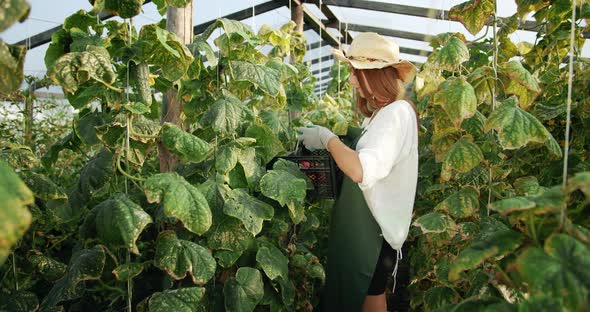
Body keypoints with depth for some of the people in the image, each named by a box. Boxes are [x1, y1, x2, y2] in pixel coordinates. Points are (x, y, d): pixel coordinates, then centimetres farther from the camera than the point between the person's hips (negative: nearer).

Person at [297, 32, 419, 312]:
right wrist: (326, 143, -1)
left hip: (374, 229, -9)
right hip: (362, 224, 9)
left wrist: (326, 138, -21)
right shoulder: (381, 112, 12)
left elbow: (363, 171, -33)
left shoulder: (398, 112, -20)